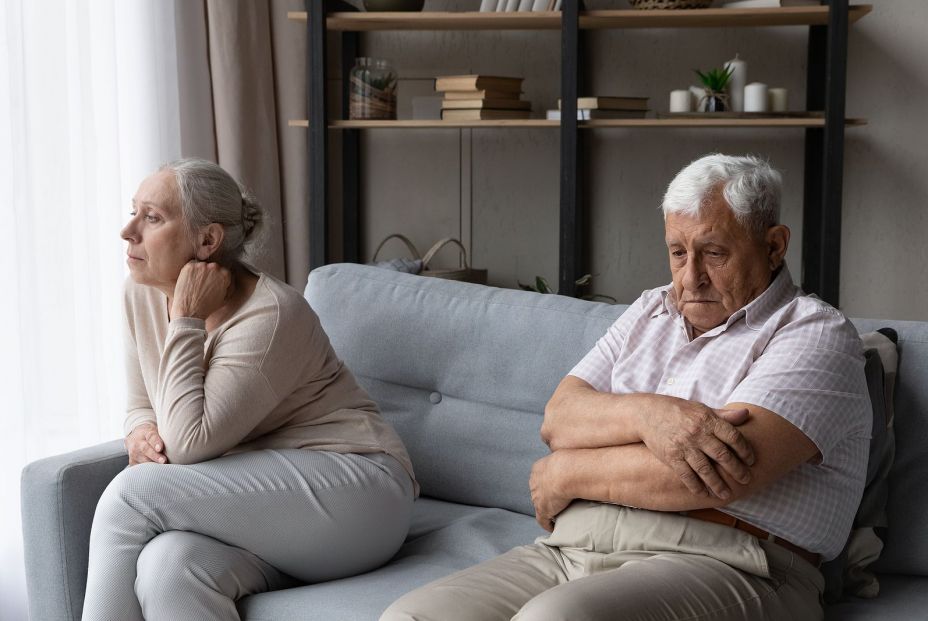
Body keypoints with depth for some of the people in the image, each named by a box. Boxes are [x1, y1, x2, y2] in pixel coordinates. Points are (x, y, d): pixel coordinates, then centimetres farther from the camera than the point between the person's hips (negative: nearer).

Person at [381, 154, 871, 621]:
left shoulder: (814, 334, 0)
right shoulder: (651, 311, 23)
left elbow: (724, 473, -16)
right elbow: (558, 419, 10)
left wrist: (565, 474, -4)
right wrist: (645, 414, -13)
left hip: (713, 562, -6)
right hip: (570, 549, 7)